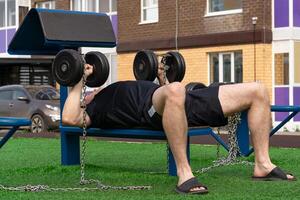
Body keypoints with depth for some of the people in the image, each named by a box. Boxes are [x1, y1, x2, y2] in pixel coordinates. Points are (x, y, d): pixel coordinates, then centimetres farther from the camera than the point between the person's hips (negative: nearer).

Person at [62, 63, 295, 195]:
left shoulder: (115, 94, 41)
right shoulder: (92, 110, 19)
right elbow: (69, 119, -4)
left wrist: (162, 77, 42)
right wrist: (78, 81, 5)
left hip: (188, 102, 8)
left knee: (257, 91, -2)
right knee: (174, 91, -48)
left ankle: (263, 164, -4)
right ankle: (184, 173, -42)